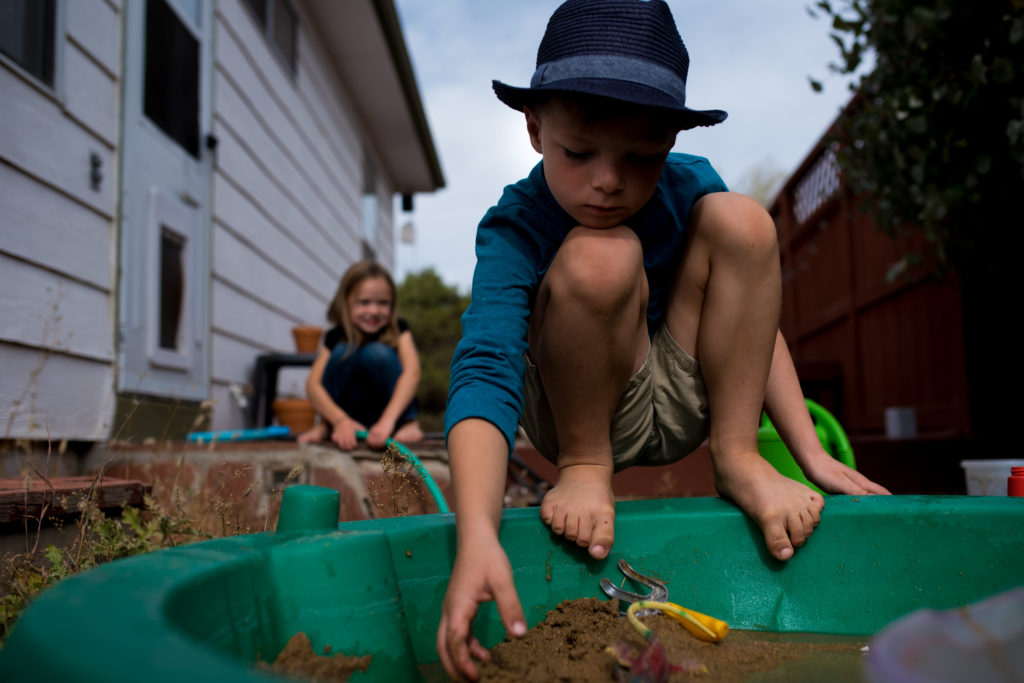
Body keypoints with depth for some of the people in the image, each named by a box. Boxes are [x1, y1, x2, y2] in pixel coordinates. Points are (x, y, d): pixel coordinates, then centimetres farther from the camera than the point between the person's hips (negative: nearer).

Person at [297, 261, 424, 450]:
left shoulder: (398, 330, -10)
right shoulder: (336, 337, -7)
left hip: (391, 411, -1)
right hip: (349, 416, 2)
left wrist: (387, 420, -43)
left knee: (378, 352, -27)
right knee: (344, 352, -23)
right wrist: (341, 421, -37)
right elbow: (313, 384, -19)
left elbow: (412, 373, -28)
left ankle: (408, 423, -16)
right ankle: (326, 425, -8)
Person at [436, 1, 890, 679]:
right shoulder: (515, 231, -21)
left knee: (742, 219, -18)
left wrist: (813, 454, -8)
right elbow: (485, 371, -35)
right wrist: (478, 536, -50)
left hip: (682, 404, 4)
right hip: (577, 412, -3)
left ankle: (738, 456, -11)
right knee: (600, 257, -33)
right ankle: (584, 466, -11)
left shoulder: (690, 186, -9)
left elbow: (751, 319, -2)